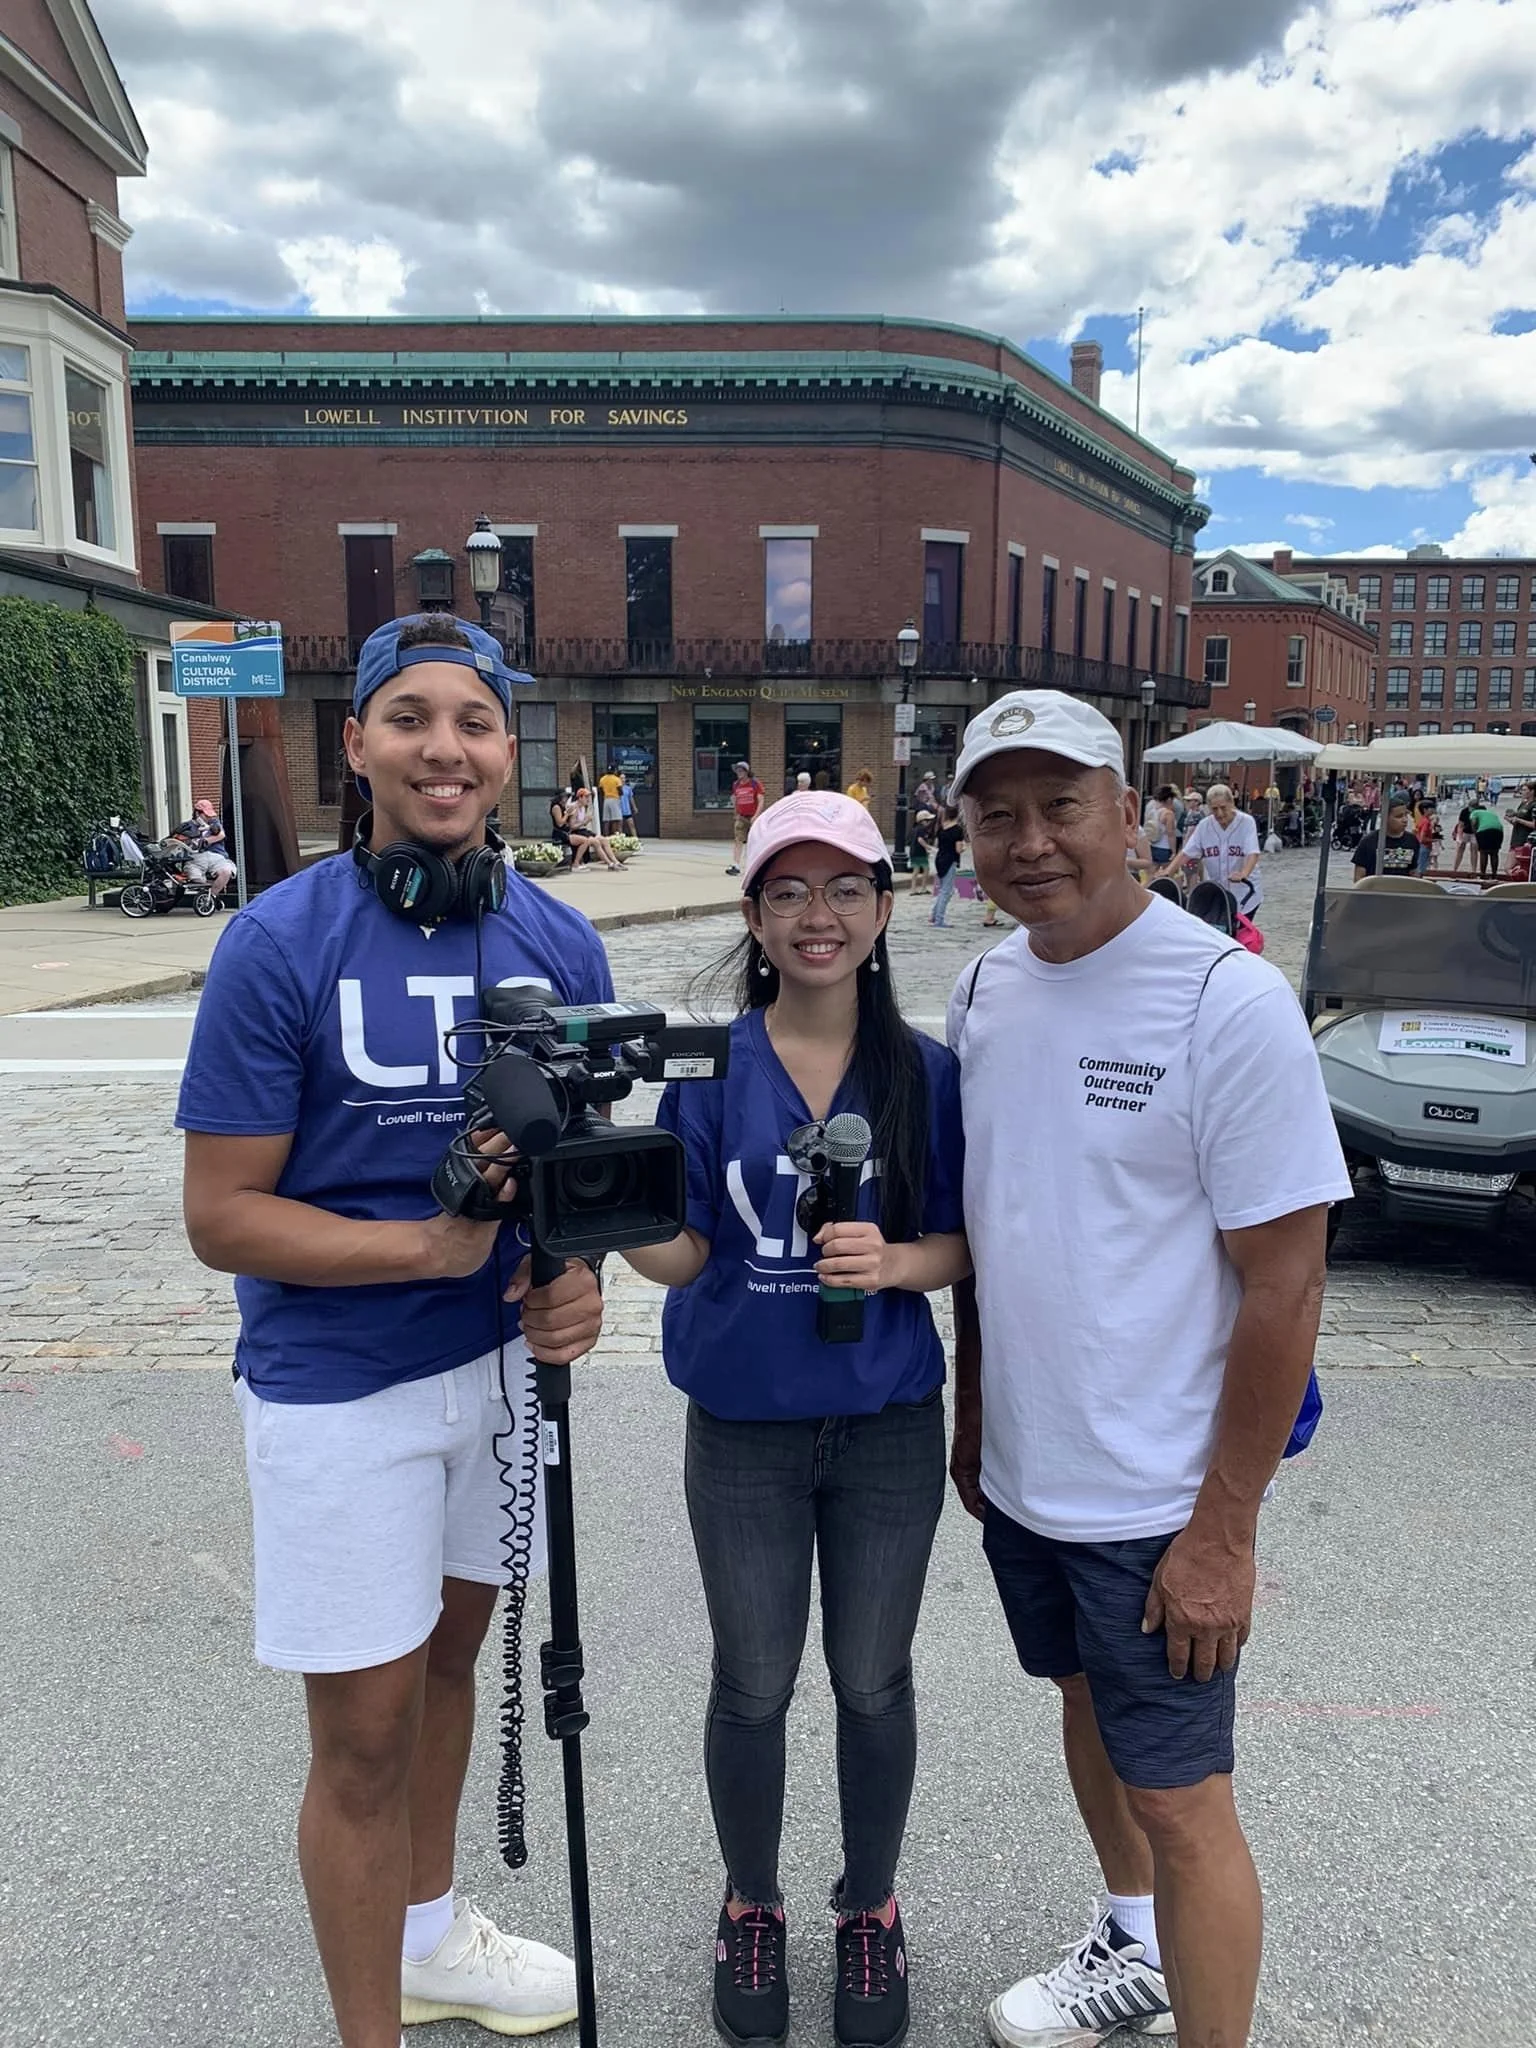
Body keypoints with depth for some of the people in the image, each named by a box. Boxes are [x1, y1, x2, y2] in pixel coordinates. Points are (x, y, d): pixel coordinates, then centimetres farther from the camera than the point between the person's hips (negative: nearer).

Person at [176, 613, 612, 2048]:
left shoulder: (560, 944, -3)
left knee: (448, 1656, 24)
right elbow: (221, 1217, -15)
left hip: (501, 1358, 5)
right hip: (337, 1390, -5)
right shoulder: (280, 943, -15)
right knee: (365, 1734, 7)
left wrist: (578, 1271, -13)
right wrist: (431, 1243, -26)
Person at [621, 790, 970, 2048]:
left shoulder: (928, 1073, -5)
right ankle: (752, 1907, 43)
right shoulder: (707, 1067, -8)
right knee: (754, 1686, 16)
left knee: (873, 1683, 16)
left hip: (888, 1429, 1)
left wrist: (898, 1261, -21)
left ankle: (871, 1908, 42)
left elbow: (965, 1245, 0)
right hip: (744, 1432, 0)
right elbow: (680, 1252, -8)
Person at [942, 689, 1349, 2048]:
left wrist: (1225, 1533, -16)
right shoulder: (985, 989, 1)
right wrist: (970, 1419, 13)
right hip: (1020, 1475, 7)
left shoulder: (1229, 998, -19)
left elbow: (1284, 1288, -18)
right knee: (1088, 1712, 25)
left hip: (1158, 1505, -7)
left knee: (1179, 1799, 5)